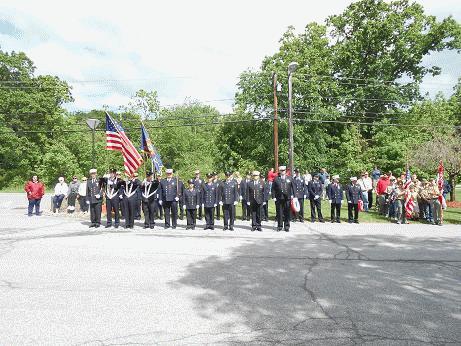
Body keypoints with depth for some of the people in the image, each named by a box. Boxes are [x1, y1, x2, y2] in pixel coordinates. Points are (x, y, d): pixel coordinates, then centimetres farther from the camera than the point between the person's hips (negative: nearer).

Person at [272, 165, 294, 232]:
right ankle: (279, 226, 15)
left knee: (287, 213, 4)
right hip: (279, 199, -1)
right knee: (279, 213, 4)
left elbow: (292, 187, 10)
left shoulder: (289, 179, 11)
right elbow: (273, 189, 5)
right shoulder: (276, 179, 6)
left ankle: (286, 227, 14)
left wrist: (292, 195, -1)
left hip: (287, 198, 1)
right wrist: (273, 197, -2)